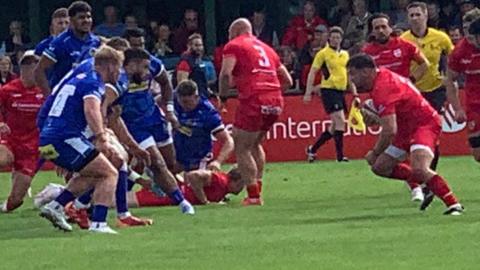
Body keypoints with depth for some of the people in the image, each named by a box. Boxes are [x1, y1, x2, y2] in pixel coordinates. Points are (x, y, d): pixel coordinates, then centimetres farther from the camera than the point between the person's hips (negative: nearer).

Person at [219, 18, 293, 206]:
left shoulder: (234, 46, 6)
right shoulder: (266, 48, 25)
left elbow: (226, 73, -12)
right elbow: (287, 80, 24)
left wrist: (222, 97, 0)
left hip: (253, 101, -7)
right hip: (276, 101, 7)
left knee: (241, 148, 3)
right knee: (255, 144, 25)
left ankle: (253, 195, -3)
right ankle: (257, 187, 21)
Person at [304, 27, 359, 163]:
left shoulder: (345, 54, 14)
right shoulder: (323, 53, -3)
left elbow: (349, 75, 21)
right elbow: (312, 73, -3)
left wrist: (355, 94, 17)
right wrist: (308, 93, -10)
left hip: (341, 91, 7)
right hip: (328, 90, -7)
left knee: (335, 126, 9)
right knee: (340, 120, -17)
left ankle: (312, 149, 23)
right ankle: (340, 155, -14)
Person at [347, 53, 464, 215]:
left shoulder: (382, 88, -26)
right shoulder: (382, 76, 5)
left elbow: (390, 131, -29)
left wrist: (375, 153, -16)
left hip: (425, 124, -11)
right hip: (408, 128, 11)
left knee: (419, 170, -32)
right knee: (380, 167, 10)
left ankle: (453, 205, -26)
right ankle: (426, 185, 18)